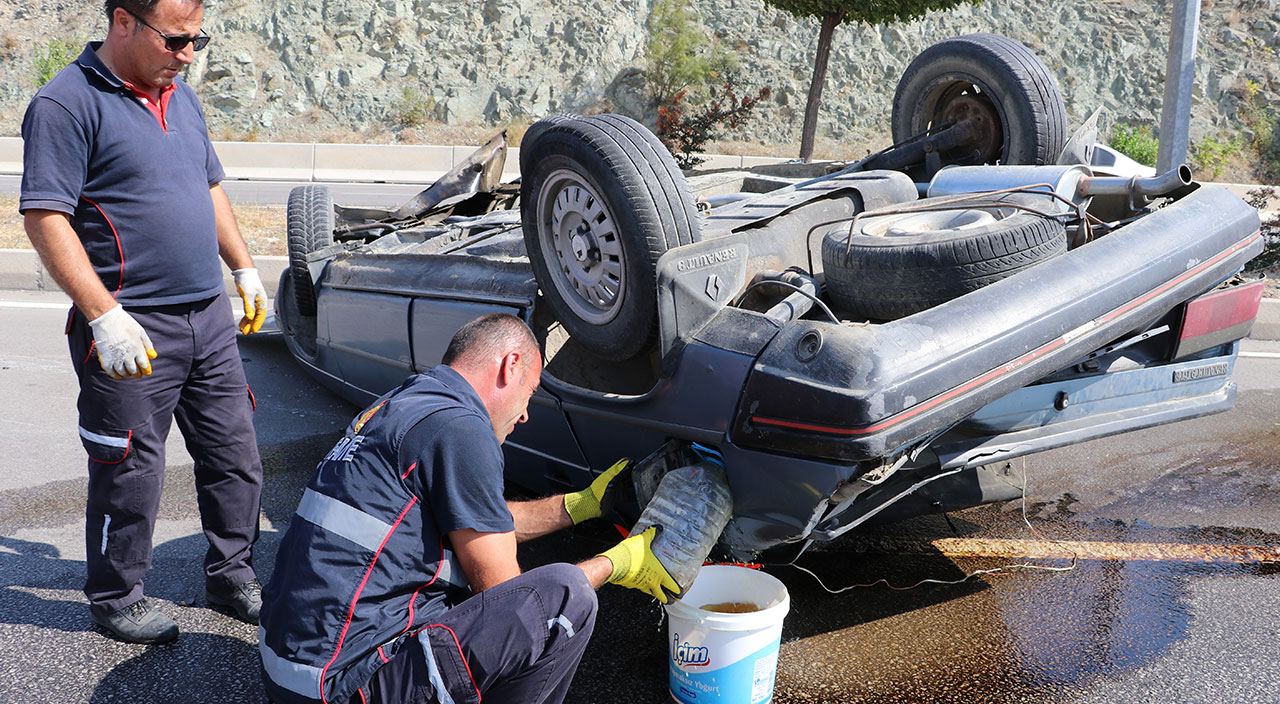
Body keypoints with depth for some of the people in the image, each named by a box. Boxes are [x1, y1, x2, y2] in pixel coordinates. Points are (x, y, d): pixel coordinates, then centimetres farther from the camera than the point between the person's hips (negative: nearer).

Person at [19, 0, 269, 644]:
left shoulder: (180, 95, 13)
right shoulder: (67, 104, -12)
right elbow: (45, 219, -18)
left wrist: (244, 269, 19)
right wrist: (105, 317, -23)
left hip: (209, 316, 8)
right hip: (133, 328, -7)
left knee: (235, 456, 13)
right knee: (131, 473, 4)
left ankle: (231, 576, 30)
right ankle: (115, 597, 24)